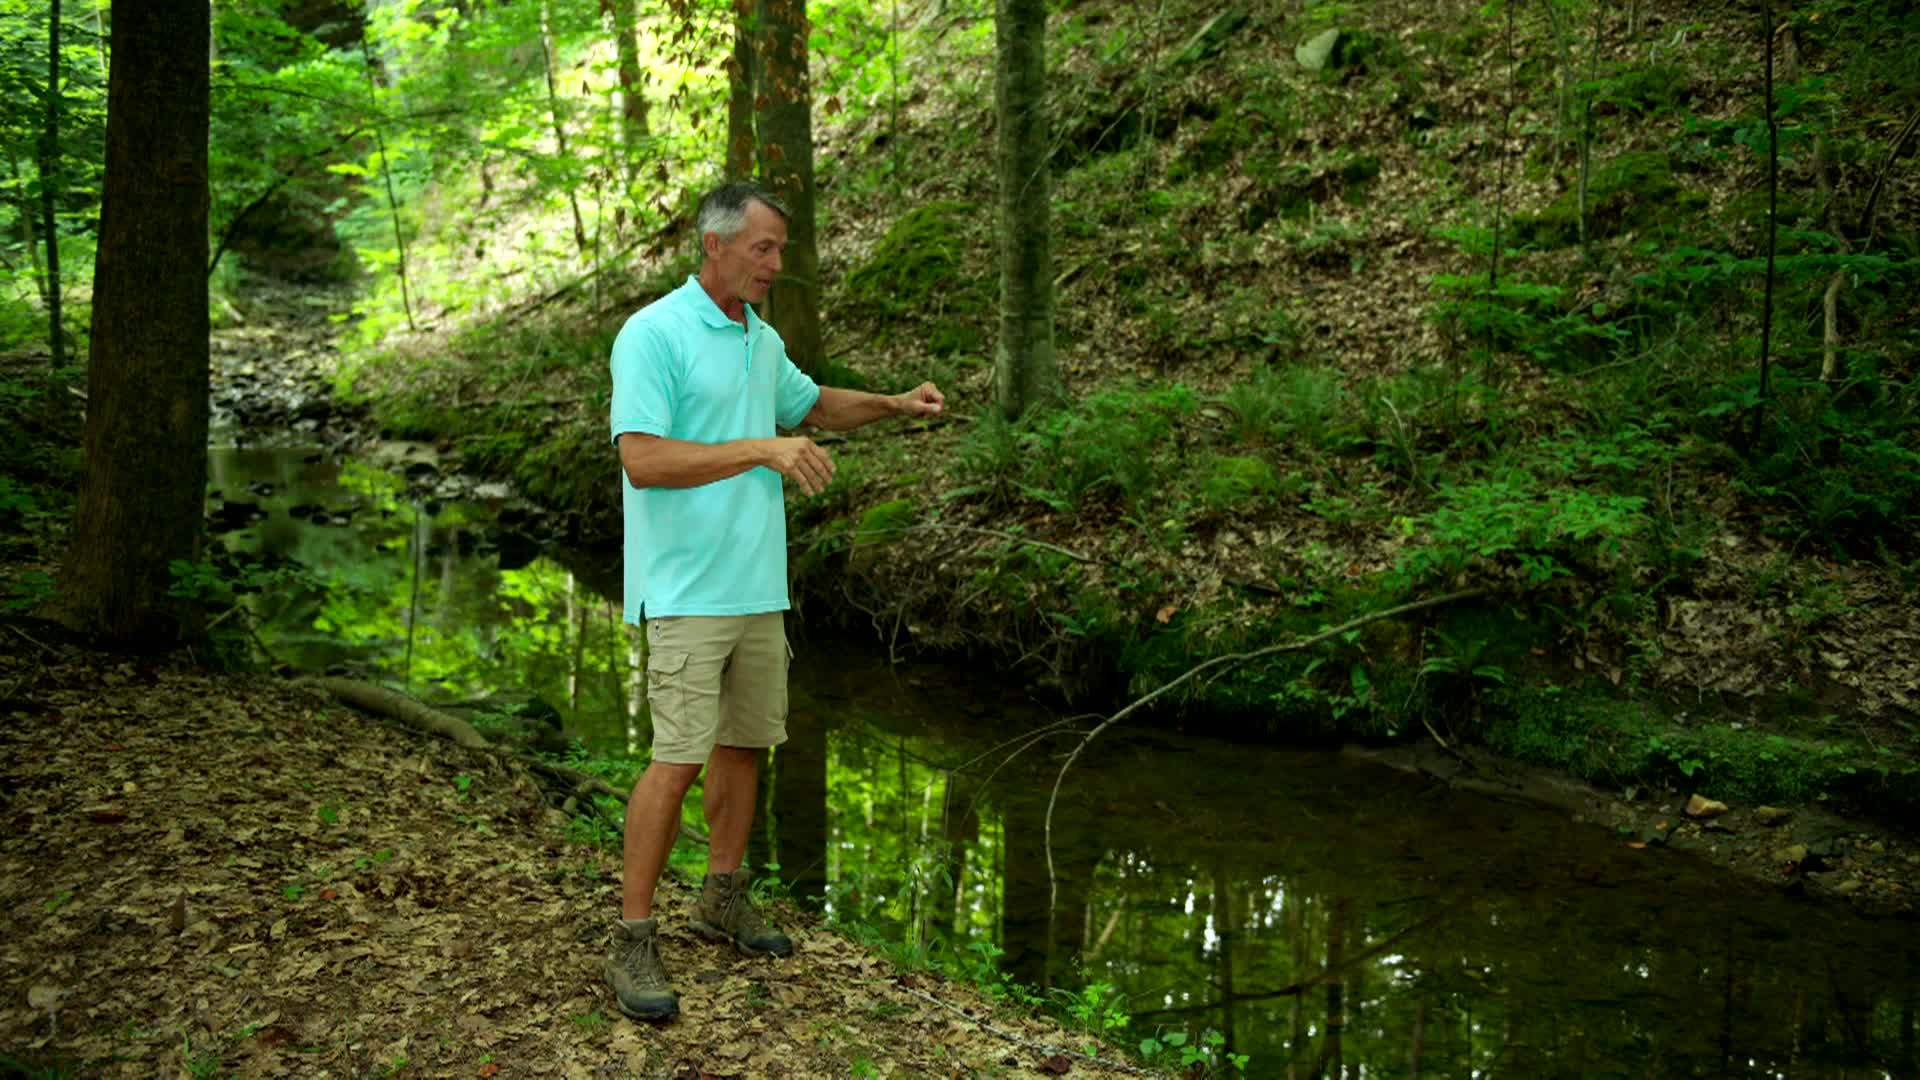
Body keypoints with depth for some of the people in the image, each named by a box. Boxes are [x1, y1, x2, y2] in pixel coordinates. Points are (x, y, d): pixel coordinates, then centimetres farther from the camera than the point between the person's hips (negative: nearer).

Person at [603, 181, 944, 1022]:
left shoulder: (762, 339, 14)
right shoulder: (652, 334, -12)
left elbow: (813, 405, 32)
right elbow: (643, 457, -22)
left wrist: (895, 404, 16)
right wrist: (763, 450, -26)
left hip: (758, 587, 8)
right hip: (686, 593, -8)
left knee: (746, 741, 14)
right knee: (679, 758, -10)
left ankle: (723, 899, 30)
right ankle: (633, 943, -2)